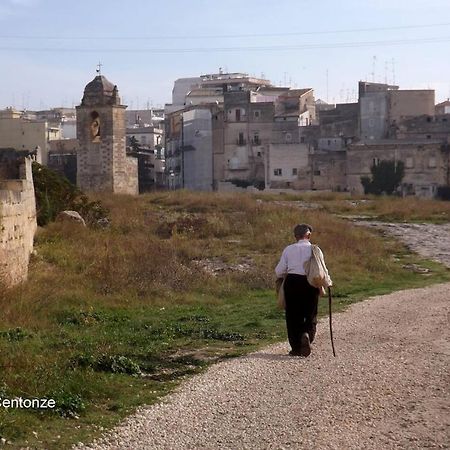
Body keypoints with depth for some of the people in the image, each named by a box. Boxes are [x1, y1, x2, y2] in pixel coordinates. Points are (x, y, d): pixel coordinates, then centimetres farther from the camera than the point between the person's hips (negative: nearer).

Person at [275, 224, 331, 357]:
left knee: (293, 316, 10)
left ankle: (296, 348, 11)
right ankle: (307, 334, -18)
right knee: (311, 315, 12)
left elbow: (279, 270, 1)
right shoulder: (315, 250, 2)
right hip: (311, 284, 0)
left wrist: (283, 277, 22)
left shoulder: (288, 249, 3)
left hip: (292, 282, 1)